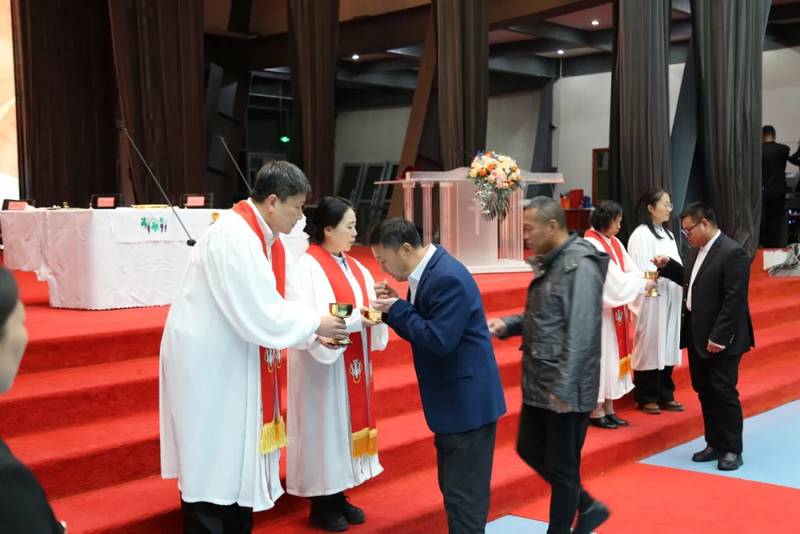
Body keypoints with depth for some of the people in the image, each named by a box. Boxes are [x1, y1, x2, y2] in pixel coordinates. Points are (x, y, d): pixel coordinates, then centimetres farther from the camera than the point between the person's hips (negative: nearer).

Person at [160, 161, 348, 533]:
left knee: (237, 460, 17)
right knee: (211, 465, 1)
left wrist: (313, 330, -5)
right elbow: (260, 313, -26)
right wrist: (315, 324, -15)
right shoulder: (233, 237, -24)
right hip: (208, 364, -10)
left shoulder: (266, 237, 5)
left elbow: (275, 303, 9)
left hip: (236, 364, 10)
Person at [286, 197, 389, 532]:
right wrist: (358, 319, -27)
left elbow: (364, 305, 10)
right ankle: (321, 504, 14)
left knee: (347, 422, 13)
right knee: (325, 427, 2)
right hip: (324, 363, -8)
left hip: (354, 361, 8)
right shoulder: (309, 267, -16)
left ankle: (337, 495, 25)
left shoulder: (353, 266, 9)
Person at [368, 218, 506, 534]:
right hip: (453, 399, 10)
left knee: (464, 492, -2)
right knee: (454, 486, 18)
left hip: (467, 400, -10)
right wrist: (395, 309, -3)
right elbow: (421, 332, 14)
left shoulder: (448, 278, -23)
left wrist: (397, 309, -17)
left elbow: (439, 339, -27)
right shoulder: (426, 272, 8)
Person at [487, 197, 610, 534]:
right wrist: (508, 325, 3)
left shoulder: (580, 266, -19)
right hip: (539, 383, 10)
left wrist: (564, 388, -26)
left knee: (561, 466, 4)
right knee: (530, 450, 19)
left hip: (564, 389, -10)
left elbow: (581, 333, -24)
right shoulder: (551, 263, 10)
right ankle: (587, 506, 33)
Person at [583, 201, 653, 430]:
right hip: (598, 311, -9)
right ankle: (596, 413, 8)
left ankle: (608, 409, 21)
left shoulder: (614, 243, 10)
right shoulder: (592, 246, -19)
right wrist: (643, 284, -14)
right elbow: (613, 280, -21)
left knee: (612, 357, 12)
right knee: (600, 357, -2)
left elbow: (629, 270, 5)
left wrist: (645, 279, -14)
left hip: (614, 310, 9)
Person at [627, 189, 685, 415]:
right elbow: (642, 272, -16)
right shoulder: (640, 236, -10)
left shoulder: (668, 234, 15)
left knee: (667, 346, 11)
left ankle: (664, 395, 20)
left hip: (670, 299, 8)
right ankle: (646, 398, 10)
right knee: (649, 346, 0)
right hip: (651, 300, -8)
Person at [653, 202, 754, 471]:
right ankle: (715, 444, 24)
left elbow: (734, 300, -21)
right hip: (698, 335, 9)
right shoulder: (697, 250, 10)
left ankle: (733, 450, 11)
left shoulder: (732, 253, -18)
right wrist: (668, 266, 8)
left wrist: (719, 337, -22)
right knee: (705, 392, 13)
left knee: (724, 393, 0)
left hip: (721, 339, -9)